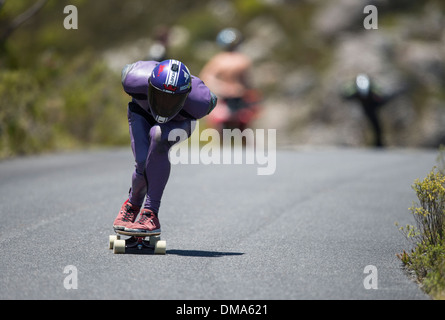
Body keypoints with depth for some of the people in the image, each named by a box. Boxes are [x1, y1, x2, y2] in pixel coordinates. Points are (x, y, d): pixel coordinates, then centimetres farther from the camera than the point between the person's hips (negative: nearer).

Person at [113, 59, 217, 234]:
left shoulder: (199, 101, -39)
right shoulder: (136, 78, -38)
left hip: (178, 122, -1)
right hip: (142, 113, 1)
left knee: (158, 136, -36)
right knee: (143, 165, -22)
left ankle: (151, 213, -30)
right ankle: (133, 203, 16)